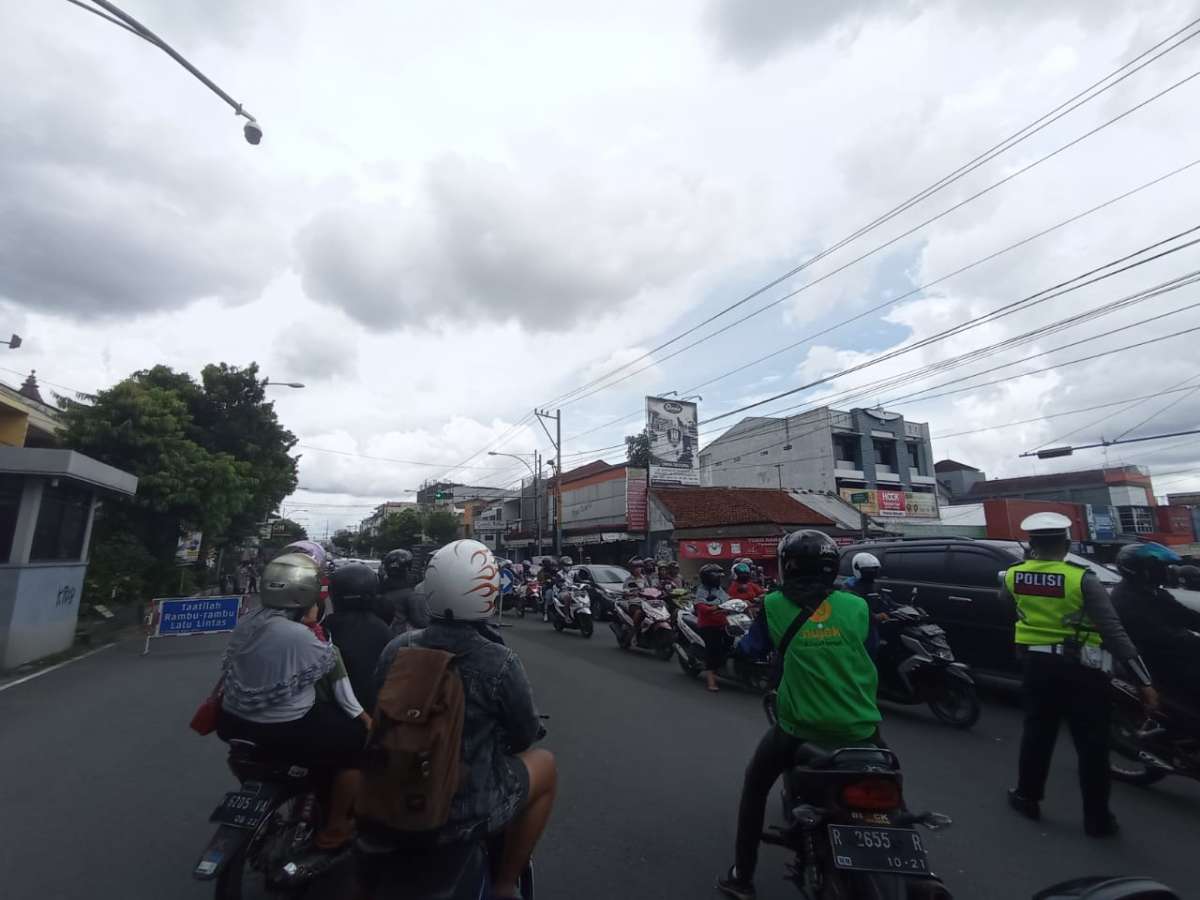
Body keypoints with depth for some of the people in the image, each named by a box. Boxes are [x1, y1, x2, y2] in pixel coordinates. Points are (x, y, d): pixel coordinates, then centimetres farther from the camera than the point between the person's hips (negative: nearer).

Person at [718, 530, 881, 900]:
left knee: (755, 787, 23)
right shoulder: (857, 606, -2)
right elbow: (870, 653, 15)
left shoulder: (774, 606, -6)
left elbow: (751, 649, 8)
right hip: (858, 726, 2)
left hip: (799, 727, -1)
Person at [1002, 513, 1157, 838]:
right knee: (1091, 744, 10)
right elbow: (1114, 632, -18)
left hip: (1035, 663, 4)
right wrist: (1145, 680, -12)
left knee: (1037, 732, 19)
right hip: (1080, 669, -3)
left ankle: (1027, 797, 30)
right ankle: (1097, 818, 21)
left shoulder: (1013, 575, -6)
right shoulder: (1082, 579, -18)